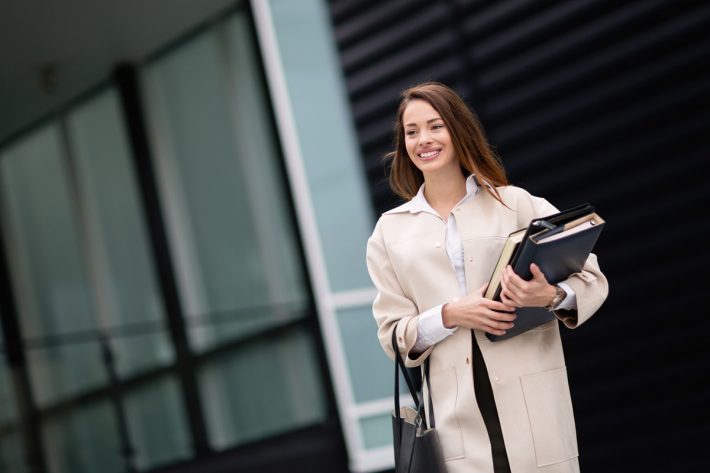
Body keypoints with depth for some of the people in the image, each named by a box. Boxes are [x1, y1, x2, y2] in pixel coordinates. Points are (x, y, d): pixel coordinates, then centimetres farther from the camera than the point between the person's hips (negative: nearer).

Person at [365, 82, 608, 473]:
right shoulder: (390, 231, 9)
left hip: (531, 404, -1)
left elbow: (593, 279, 2)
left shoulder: (517, 203, 3)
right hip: (455, 413, 1)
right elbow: (393, 335, 7)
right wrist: (450, 315, -12)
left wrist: (552, 296, -19)